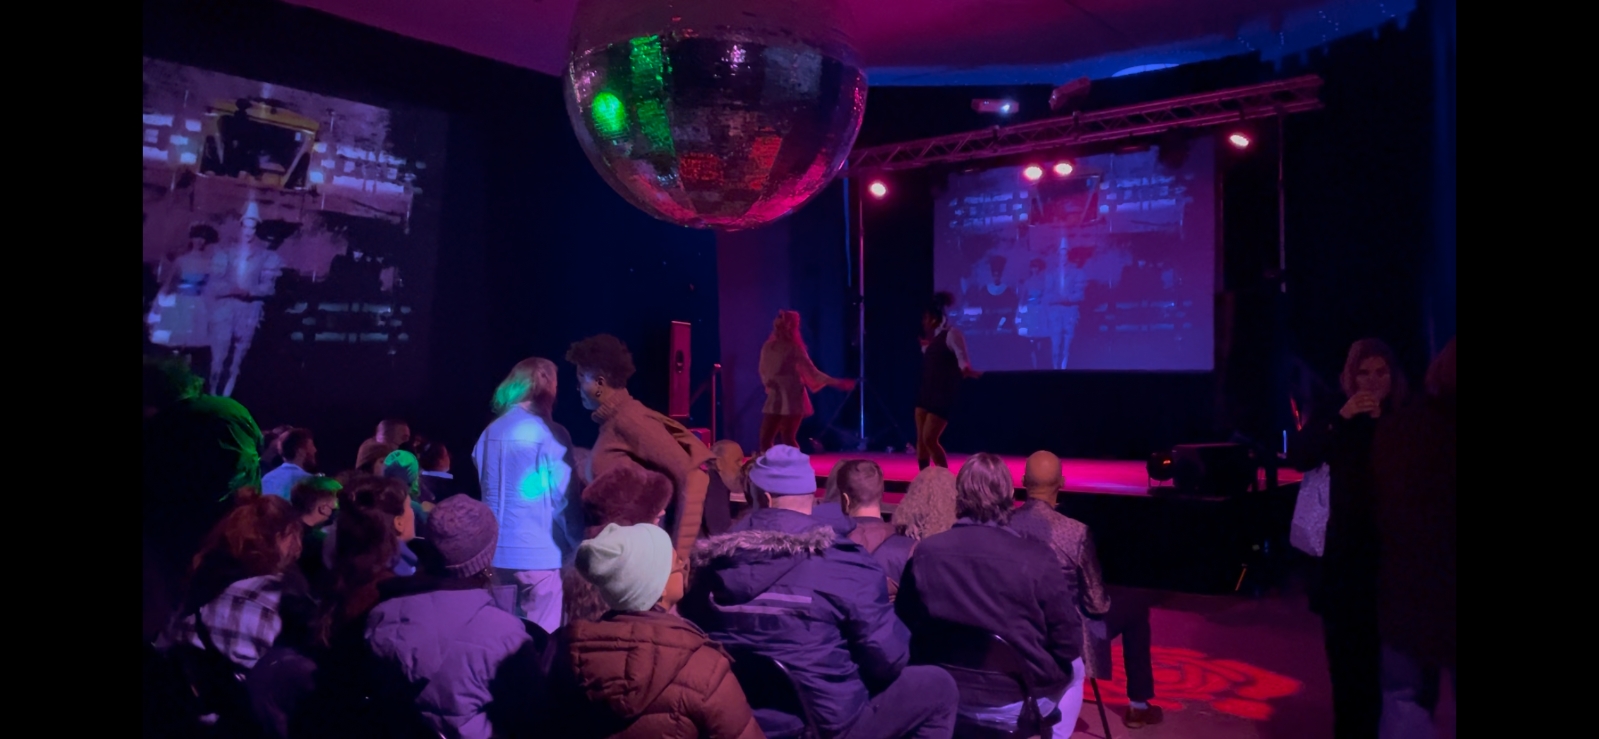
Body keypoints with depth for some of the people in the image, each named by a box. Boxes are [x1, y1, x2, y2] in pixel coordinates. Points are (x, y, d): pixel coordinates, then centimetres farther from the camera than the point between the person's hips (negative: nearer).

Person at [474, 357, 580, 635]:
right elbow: (564, 497, -10)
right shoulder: (548, 434, -11)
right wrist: (577, 546, 1)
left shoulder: (489, 433, 7)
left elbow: (484, 489, 14)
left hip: (497, 551, 6)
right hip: (539, 553, -6)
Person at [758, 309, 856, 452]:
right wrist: (767, 382, 2)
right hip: (775, 398, 5)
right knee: (765, 438, 2)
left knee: (788, 438, -9)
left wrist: (836, 383, -12)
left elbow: (812, 371, -7)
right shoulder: (768, 347, 7)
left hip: (792, 399, -5)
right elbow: (763, 371, 19)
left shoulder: (794, 348, -6)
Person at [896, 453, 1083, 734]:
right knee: (1074, 668, 29)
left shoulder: (924, 554, -13)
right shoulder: (1036, 558, -20)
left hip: (947, 699, 3)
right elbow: (1070, 644, -12)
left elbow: (905, 630, 0)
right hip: (1019, 705, -3)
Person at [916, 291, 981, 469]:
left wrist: (967, 370, -43)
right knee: (920, 439, 6)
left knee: (929, 439, -11)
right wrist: (926, 347, 43)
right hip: (926, 392, 9)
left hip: (943, 396, -9)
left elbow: (962, 358, -22)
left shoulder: (952, 333, -11)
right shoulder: (934, 336, 14)